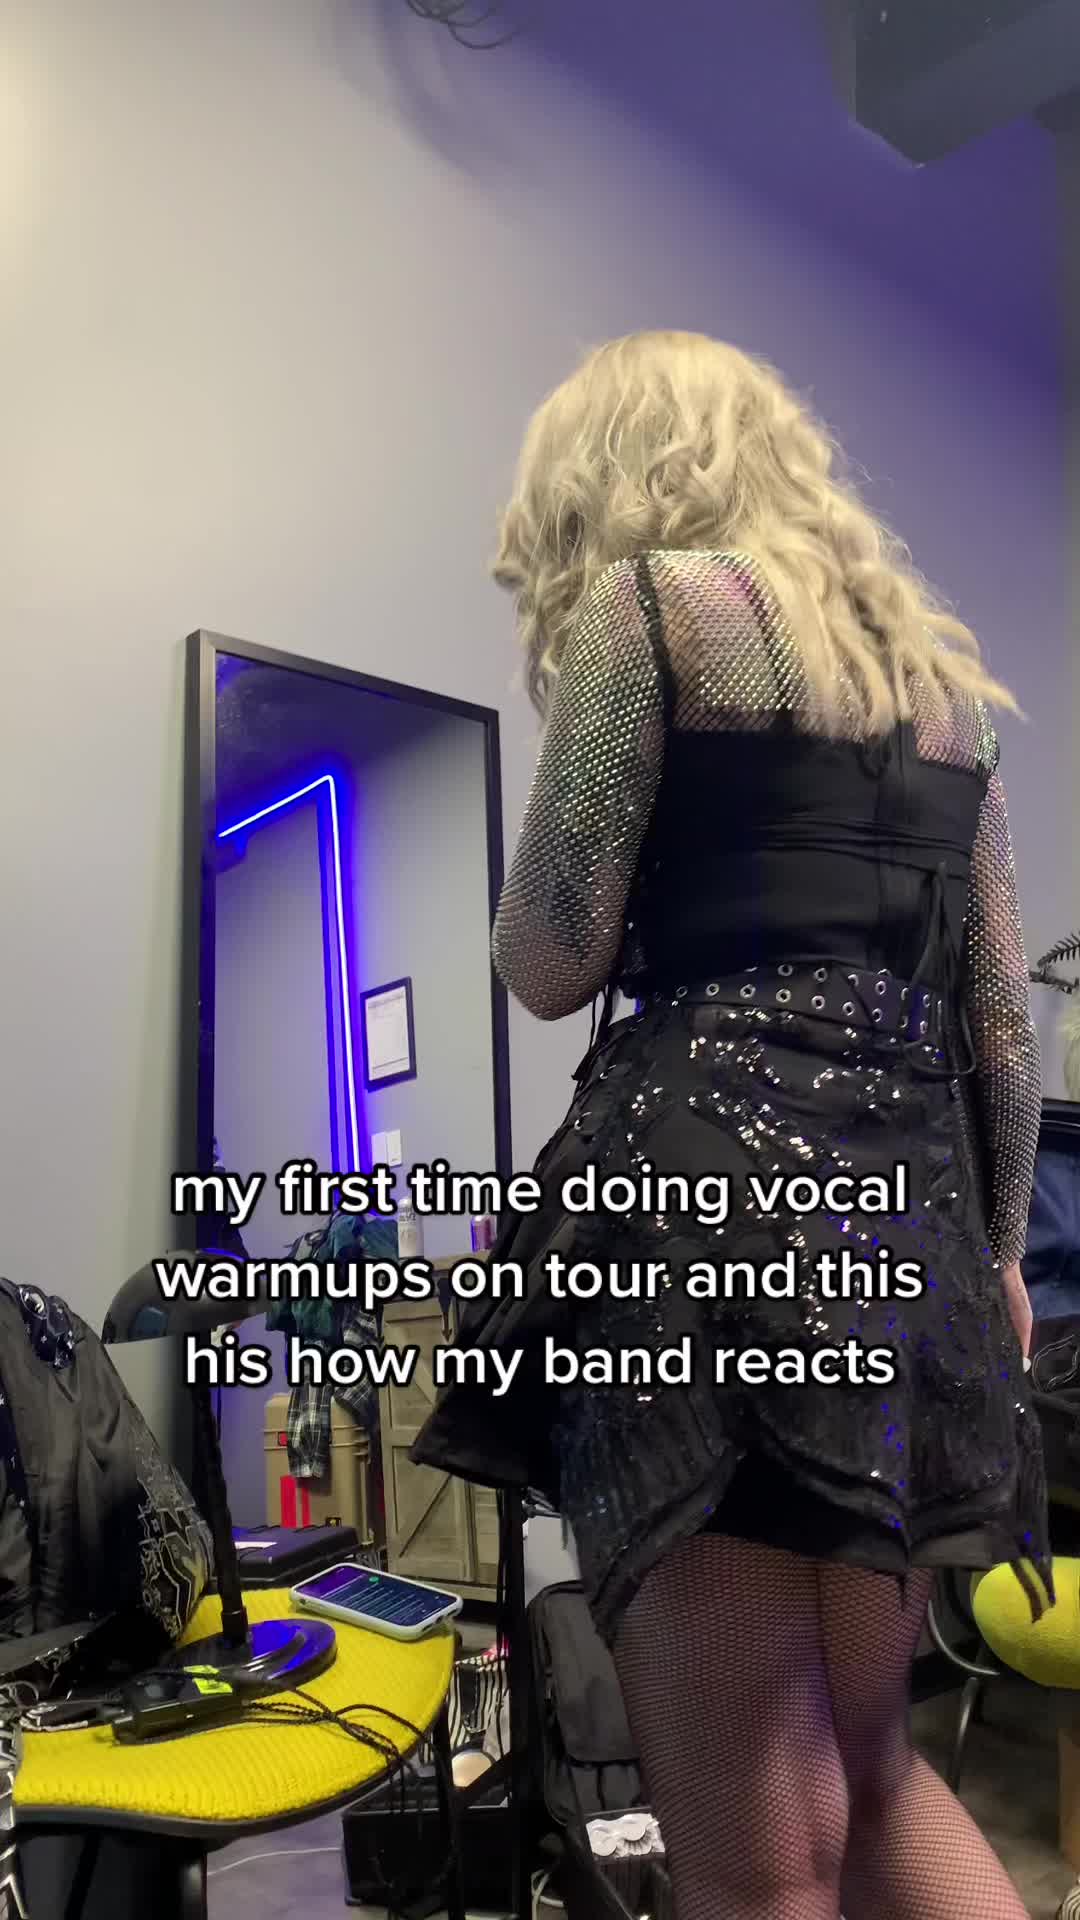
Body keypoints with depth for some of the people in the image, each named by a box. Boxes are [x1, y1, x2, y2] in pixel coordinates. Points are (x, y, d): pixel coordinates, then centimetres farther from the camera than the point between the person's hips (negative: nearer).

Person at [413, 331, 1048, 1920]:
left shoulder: (646, 603, 3)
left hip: (712, 1180, -7)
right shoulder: (938, 660, 22)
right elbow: (1004, 1020, 18)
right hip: (910, 1214, 8)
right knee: (870, 1771, 21)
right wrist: (995, 1250, 25)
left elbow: (552, 963, -3)